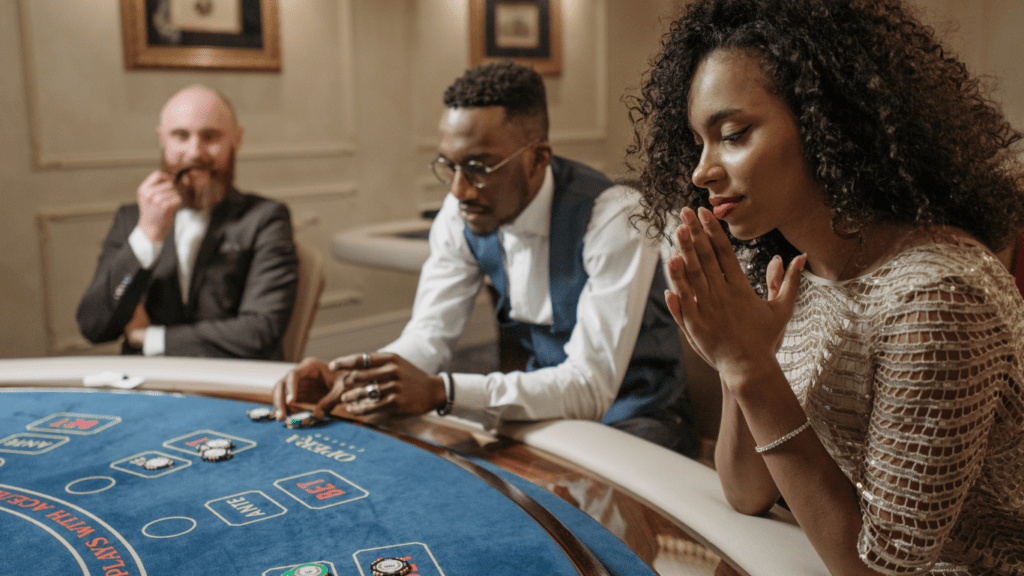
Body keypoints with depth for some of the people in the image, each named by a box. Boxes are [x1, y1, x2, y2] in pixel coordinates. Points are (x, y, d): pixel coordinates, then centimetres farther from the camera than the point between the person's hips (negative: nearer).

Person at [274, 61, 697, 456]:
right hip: (548, 400, 5)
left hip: (633, 415, -5)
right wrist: (345, 378, -26)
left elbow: (592, 387, -33)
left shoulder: (613, 220, -28)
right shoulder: (462, 214, -8)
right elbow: (430, 333, -5)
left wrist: (440, 391, -43)